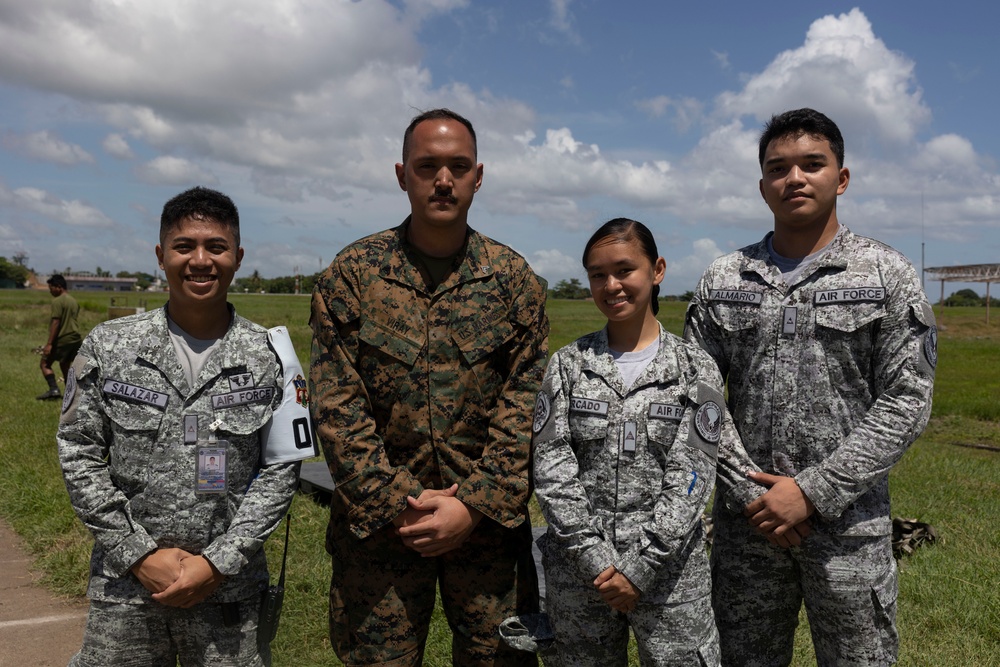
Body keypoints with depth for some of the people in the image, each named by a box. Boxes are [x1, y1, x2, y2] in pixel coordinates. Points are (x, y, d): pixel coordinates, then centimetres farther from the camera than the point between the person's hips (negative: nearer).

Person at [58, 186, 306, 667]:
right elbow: (78, 455, -1)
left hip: (229, 588, 0)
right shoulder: (108, 347, -1)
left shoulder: (268, 356, -3)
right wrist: (140, 554, -8)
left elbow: (280, 470, -4)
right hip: (125, 587, 1)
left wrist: (218, 562, -11)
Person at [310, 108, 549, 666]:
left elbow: (526, 408, -2)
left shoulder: (515, 279, 2)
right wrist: (396, 503, -11)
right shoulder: (353, 273, -1)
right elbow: (336, 404, -5)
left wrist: (475, 504, -11)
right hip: (378, 519, 0)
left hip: (489, 520, 1)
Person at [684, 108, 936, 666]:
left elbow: (906, 402, -8)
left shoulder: (887, 275, -2)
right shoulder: (723, 280, 5)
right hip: (747, 518, 2)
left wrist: (813, 490, -15)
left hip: (848, 521, -2)